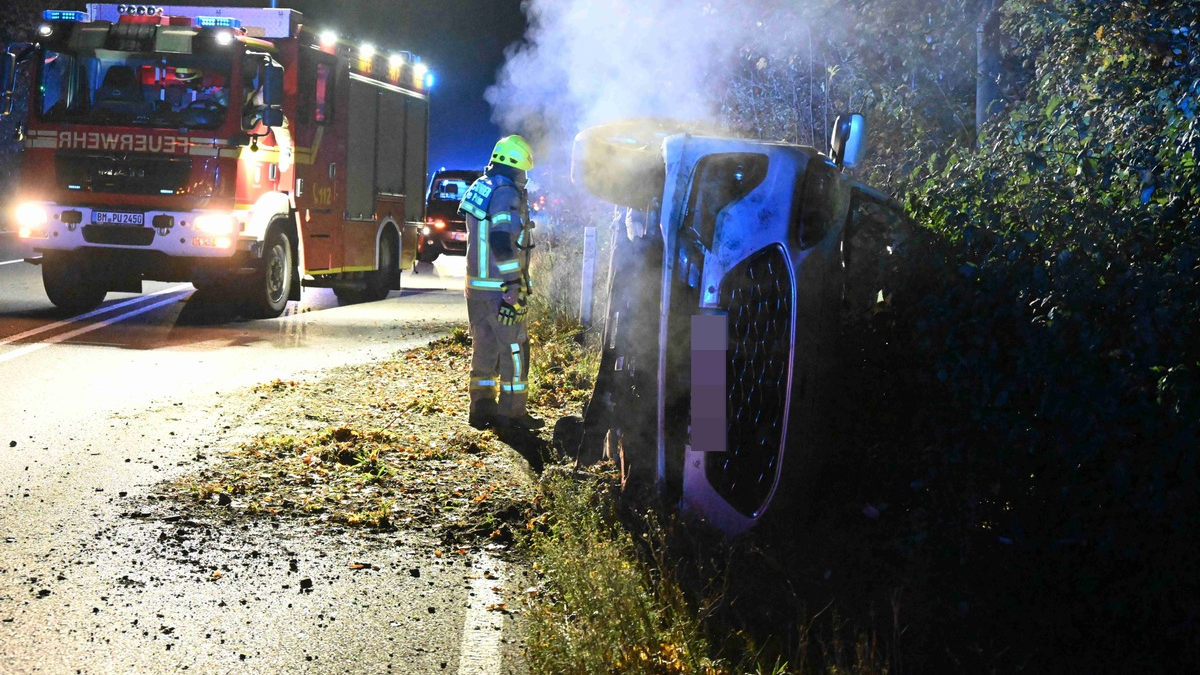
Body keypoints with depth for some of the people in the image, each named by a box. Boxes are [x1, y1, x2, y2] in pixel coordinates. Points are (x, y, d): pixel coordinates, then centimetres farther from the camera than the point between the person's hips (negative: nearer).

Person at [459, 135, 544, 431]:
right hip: (500, 286, -9)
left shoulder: (478, 188, 14)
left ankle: (482, 407, 16)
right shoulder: (506, 194, -15)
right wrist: (514, 284, -22)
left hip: (476, 284, 9)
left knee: (483, 346, 13)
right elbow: (502, 242, -24)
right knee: (513, 348, -1)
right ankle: (511, 412, 1)